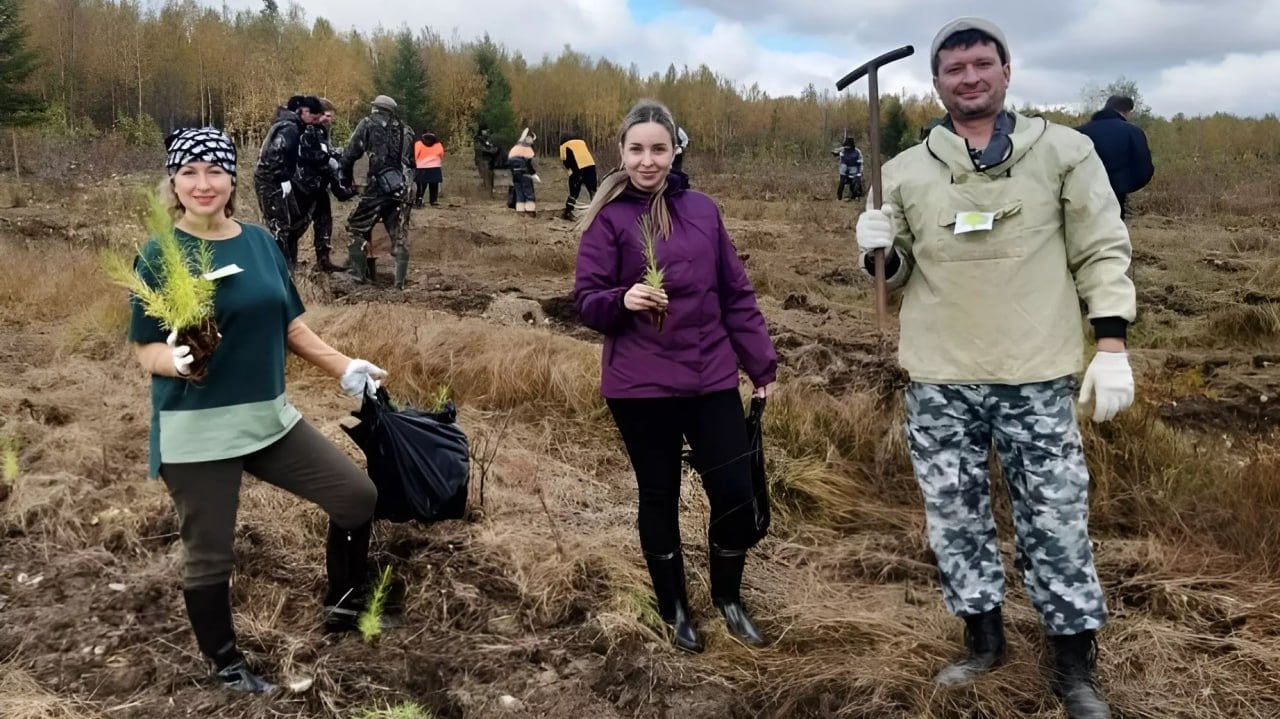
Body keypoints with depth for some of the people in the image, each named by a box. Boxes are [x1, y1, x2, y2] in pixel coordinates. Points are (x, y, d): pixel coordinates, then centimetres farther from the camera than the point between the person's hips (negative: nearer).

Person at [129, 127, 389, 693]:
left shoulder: (260, 242, 4)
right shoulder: (158, 255, -11)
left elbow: (289, 325, 12)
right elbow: (146, 350, -10)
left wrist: (343, 367, 9)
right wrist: (176, 359, -31)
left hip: (270, 417, 6)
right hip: (196, 432, -5)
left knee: (357, 495, 8)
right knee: (208, 558, 7)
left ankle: (343, 603, 29)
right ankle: (226, 663, 32)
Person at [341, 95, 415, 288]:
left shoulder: (368, 124, 6)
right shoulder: (406, 130, 17)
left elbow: (350, 155, 2)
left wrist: (346, 179, 14)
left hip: (379, 185, -4)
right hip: (402, 187, 4)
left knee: (357, 227, 13)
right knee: (400, 234, 11)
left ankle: (358, 272, 7)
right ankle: (400, 280, 7)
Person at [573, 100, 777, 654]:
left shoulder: (703, 210, 5)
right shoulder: (608, 218, -4)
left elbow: (736, 294, 9)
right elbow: (585, 301, -5)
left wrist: (761, 362, 10)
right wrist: (622, 300, -26)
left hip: (713, 378, 3)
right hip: (640, 385, -2)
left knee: (736, 495, 2)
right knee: (659, 497, 11)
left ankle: (728, 597, 29)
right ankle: (675, 609, 31)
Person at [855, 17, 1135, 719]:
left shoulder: (1064, 150, 2)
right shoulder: (905, 170, 7)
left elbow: (1102, 252, 1)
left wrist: (1112, 346, -8)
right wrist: (879, 250, -9)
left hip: (1036, 380, -2)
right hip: (938, 382, 2)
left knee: (1056, 522, 4)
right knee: (954, 517, 12)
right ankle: (983, 639, 31)